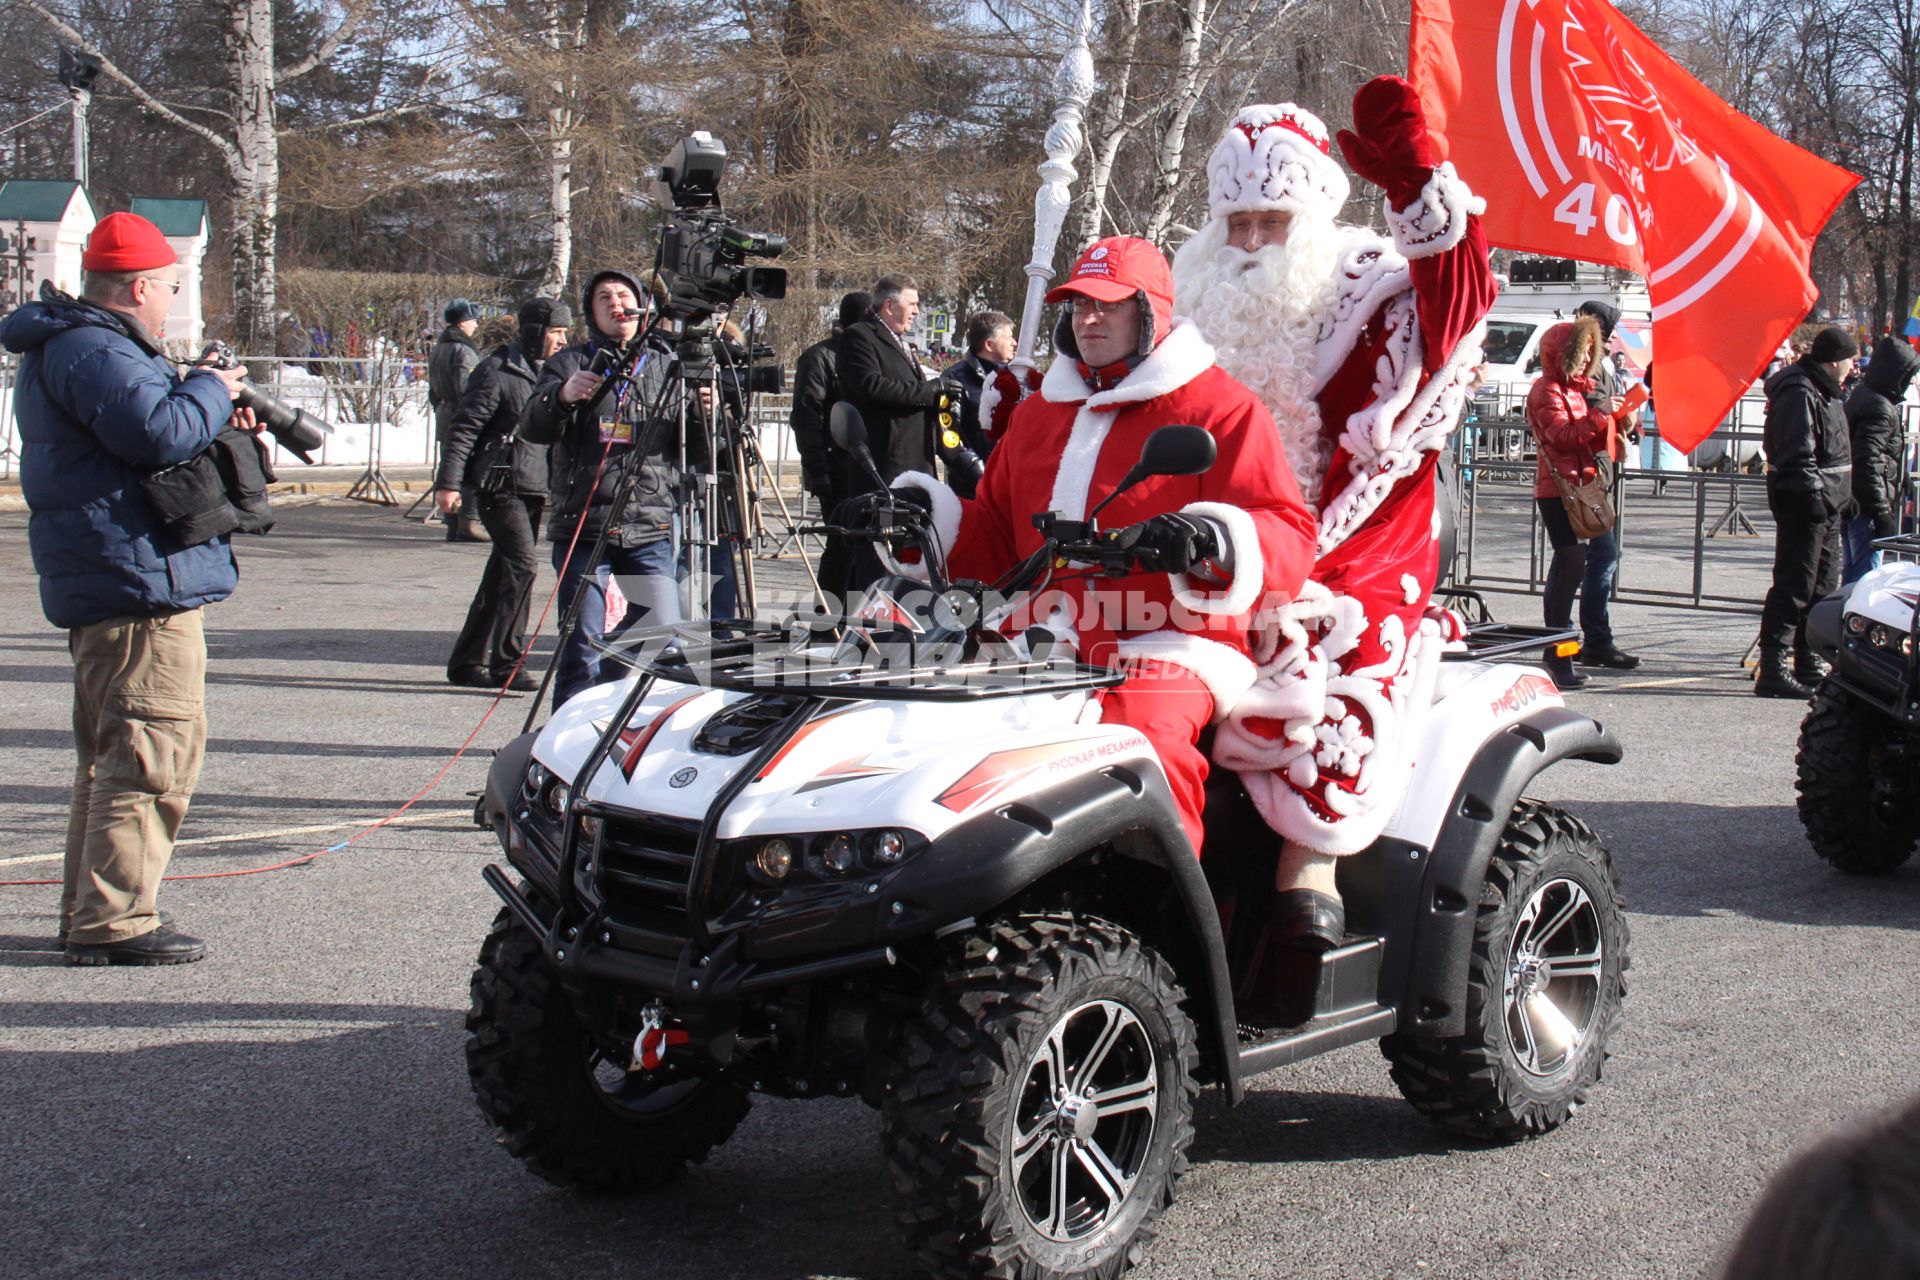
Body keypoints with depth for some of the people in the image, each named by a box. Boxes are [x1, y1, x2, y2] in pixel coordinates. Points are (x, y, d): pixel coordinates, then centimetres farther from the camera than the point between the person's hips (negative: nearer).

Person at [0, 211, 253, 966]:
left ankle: (89, 911, 27)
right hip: (140, 581, -12)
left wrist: (214, 418, 10)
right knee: (155, 748, -10)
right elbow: (158, 433, -27)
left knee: (110, 750, 18)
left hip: (98, 586, 12)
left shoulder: (72, 345, 19)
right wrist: (210, 391, -10)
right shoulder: (92, 351, -15)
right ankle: (114, 921, -9)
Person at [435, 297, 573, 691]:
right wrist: (449, 481, -18)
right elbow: (464, 427, -12)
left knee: (502, 576, 9)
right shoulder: (497, 371, -9)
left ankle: (467, 663, 16)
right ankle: (506, 663, -17)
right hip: (501, 485, -9)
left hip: (533, 487, 9)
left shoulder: (548, 372, 17)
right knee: (522, 563, -19)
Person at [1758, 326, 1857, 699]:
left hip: (1825, 504, 11)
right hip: (1805, 501, -11)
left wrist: (1844, 496, 19)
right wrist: (1813, 493, -24)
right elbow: (1798, 454, -22)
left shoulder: (1824, 392, 17)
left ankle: (1810, 664, 26)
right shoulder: (1799, 393, -16)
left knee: (1823, 585, 16)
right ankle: (1773, 670, -10)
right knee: (1794, 586, -11)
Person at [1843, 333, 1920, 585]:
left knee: (1852, 569, 18)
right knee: (1867, 573, -8)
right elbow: (1868, 463, -24)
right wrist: (1882, 513, -22)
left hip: (1851, 504, 10)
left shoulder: (1860, 394, 13)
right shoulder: (1880, 408, -18)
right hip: (1866, 507, -10)